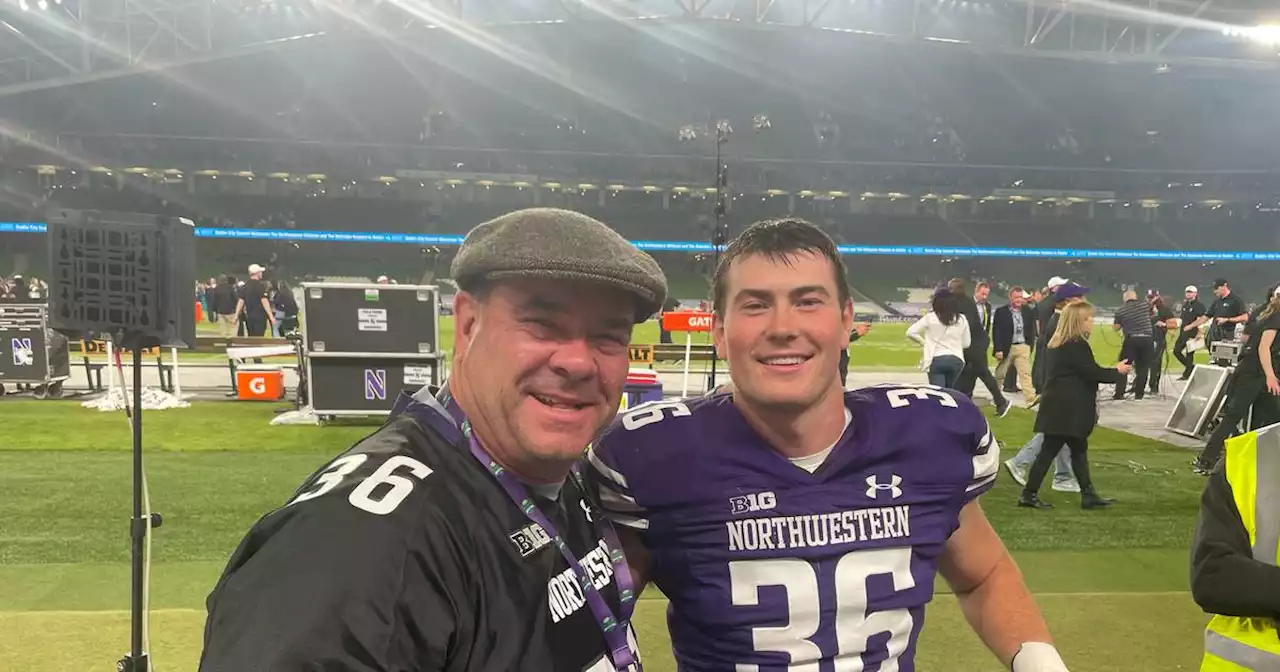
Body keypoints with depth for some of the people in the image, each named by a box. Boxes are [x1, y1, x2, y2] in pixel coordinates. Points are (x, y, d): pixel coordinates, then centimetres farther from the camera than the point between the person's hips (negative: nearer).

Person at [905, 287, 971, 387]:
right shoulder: (961, 319, 7)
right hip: (956, 360, 3)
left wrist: (924, 342, 11)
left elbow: (910, 332, -3)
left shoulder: (930, 317, -2)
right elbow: (966, 343, 13)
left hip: (937, 360, -3)